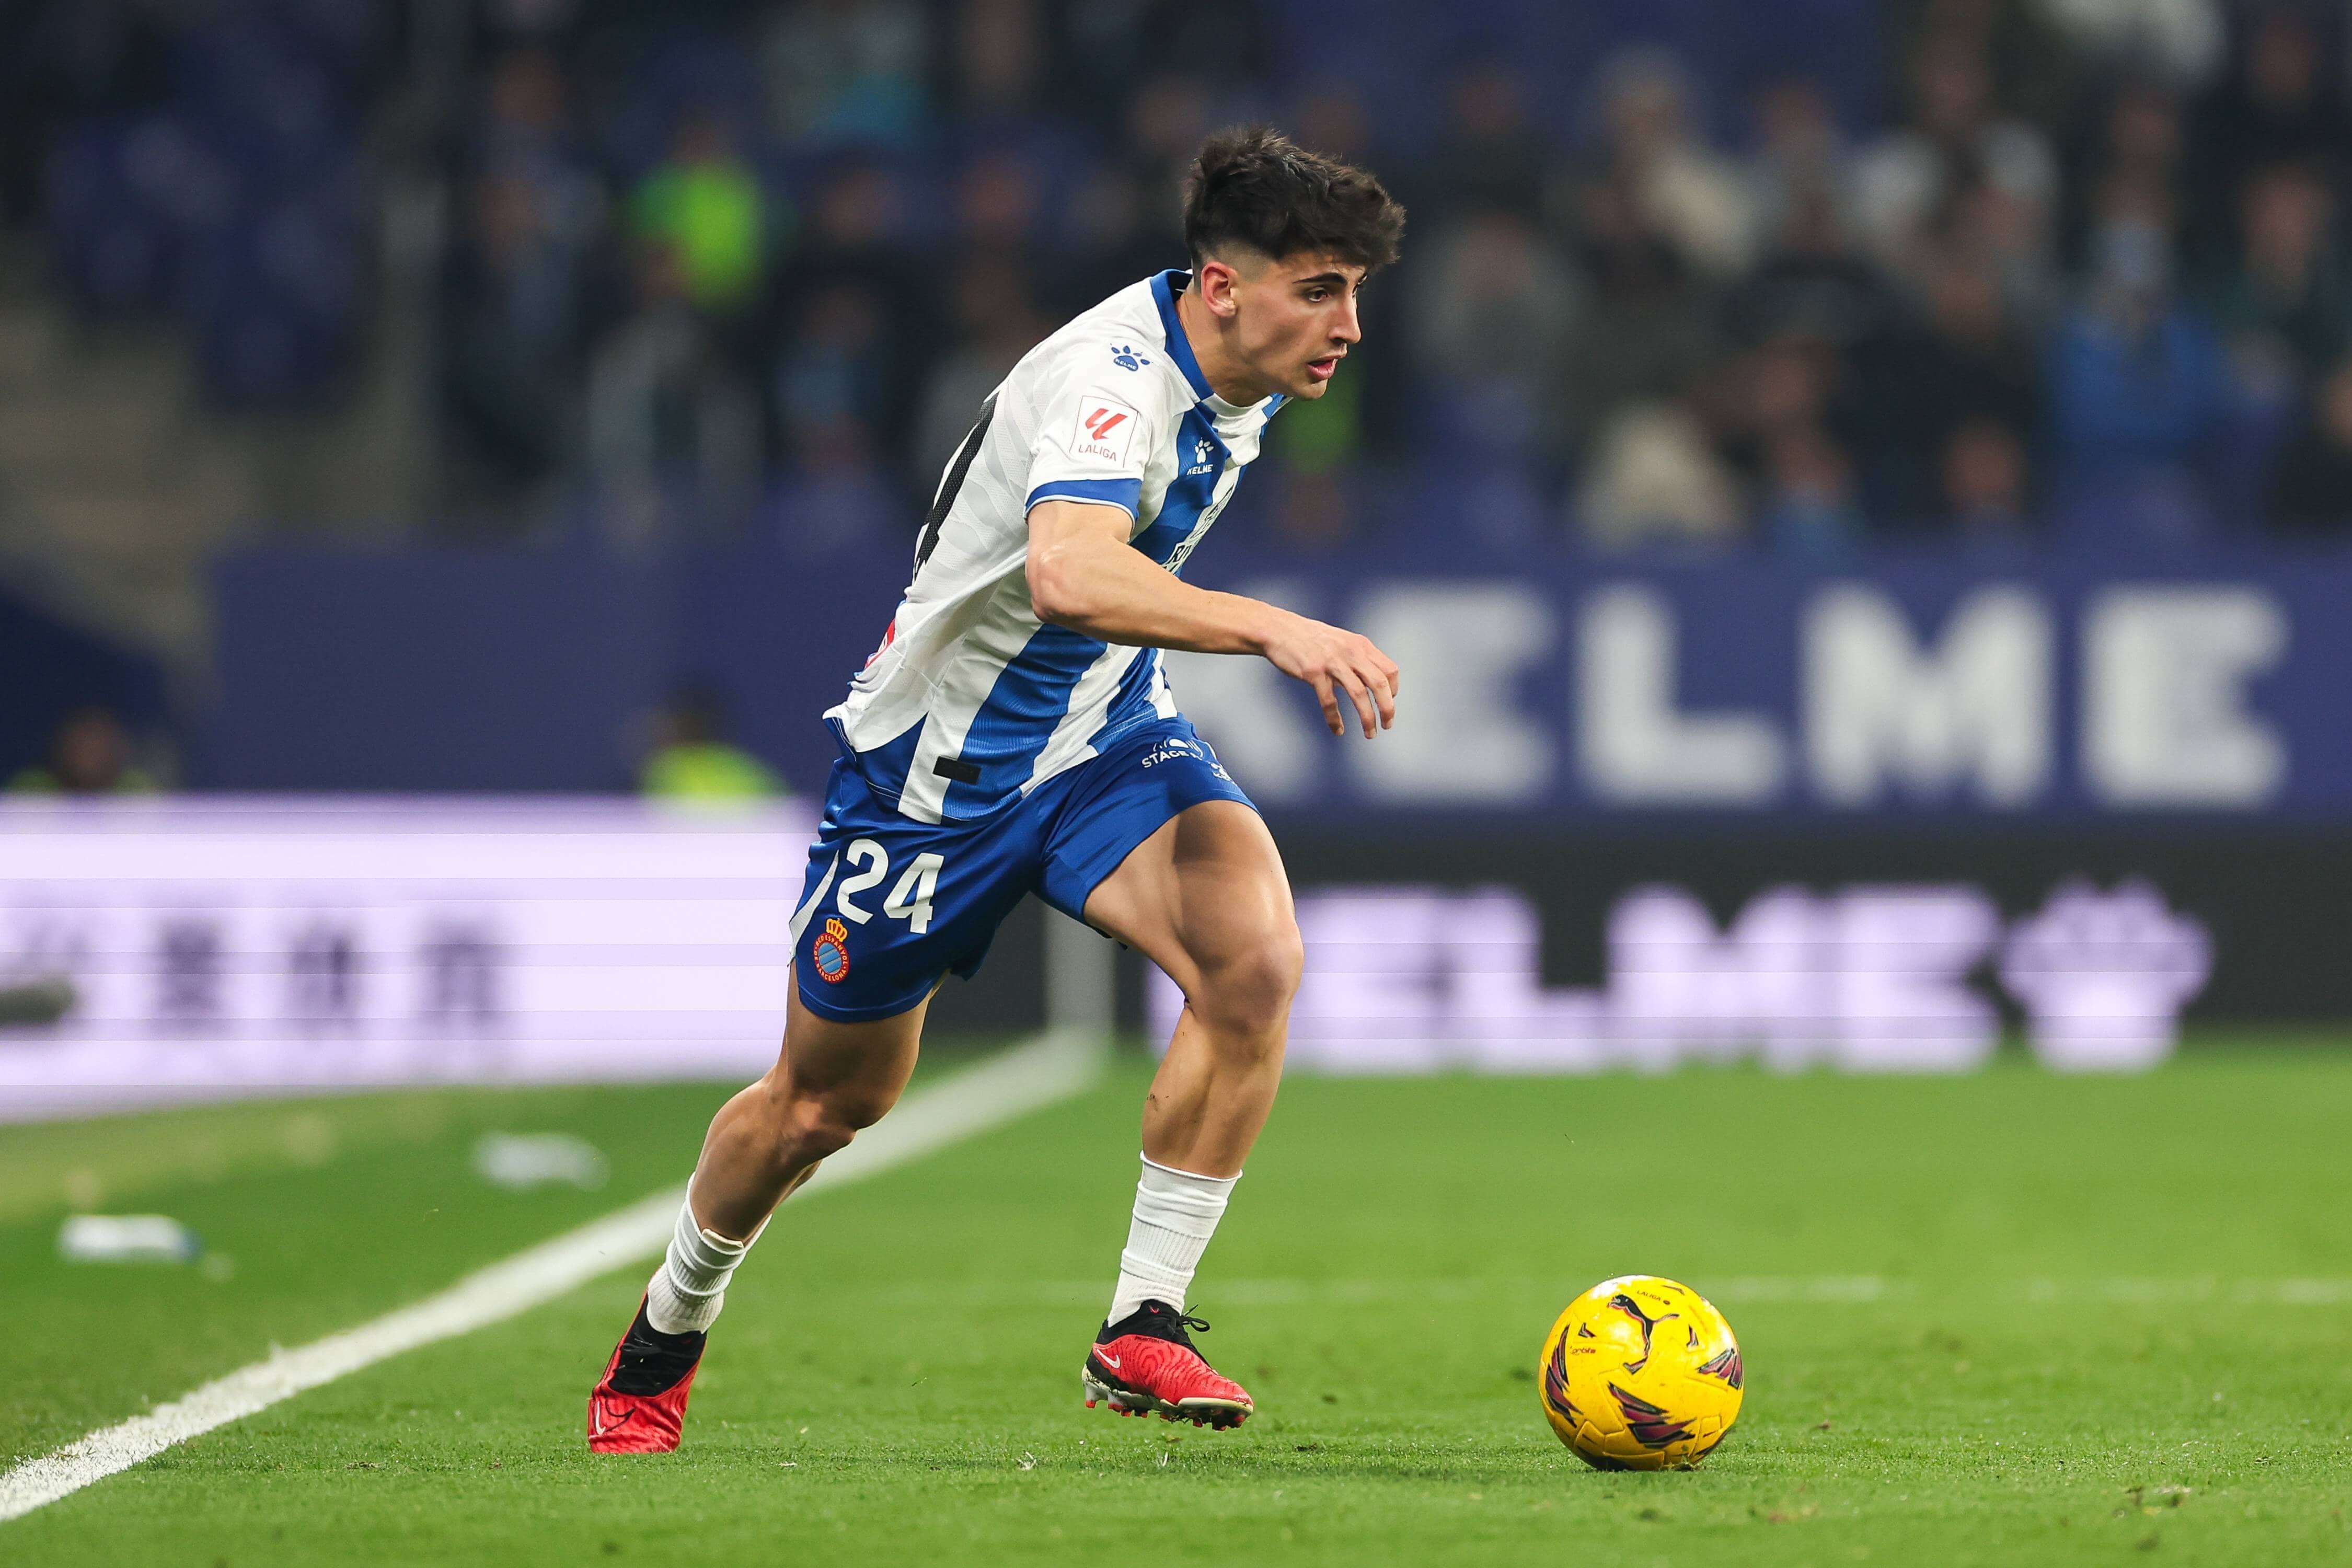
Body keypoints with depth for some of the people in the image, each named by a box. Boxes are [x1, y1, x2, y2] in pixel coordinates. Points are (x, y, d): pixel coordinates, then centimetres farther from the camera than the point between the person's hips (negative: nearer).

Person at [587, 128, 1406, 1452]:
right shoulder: (1112, 377, -31)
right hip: (942, 760, -6)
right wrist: (1270, 628, -60)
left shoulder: (1239, 377, -3)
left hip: (1105, 733, 6)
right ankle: (665, 1343, 40)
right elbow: (1068, 572, -52)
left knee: (1256, 956, -24)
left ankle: (1144, 1327, -17)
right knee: (830, 1099, 11)